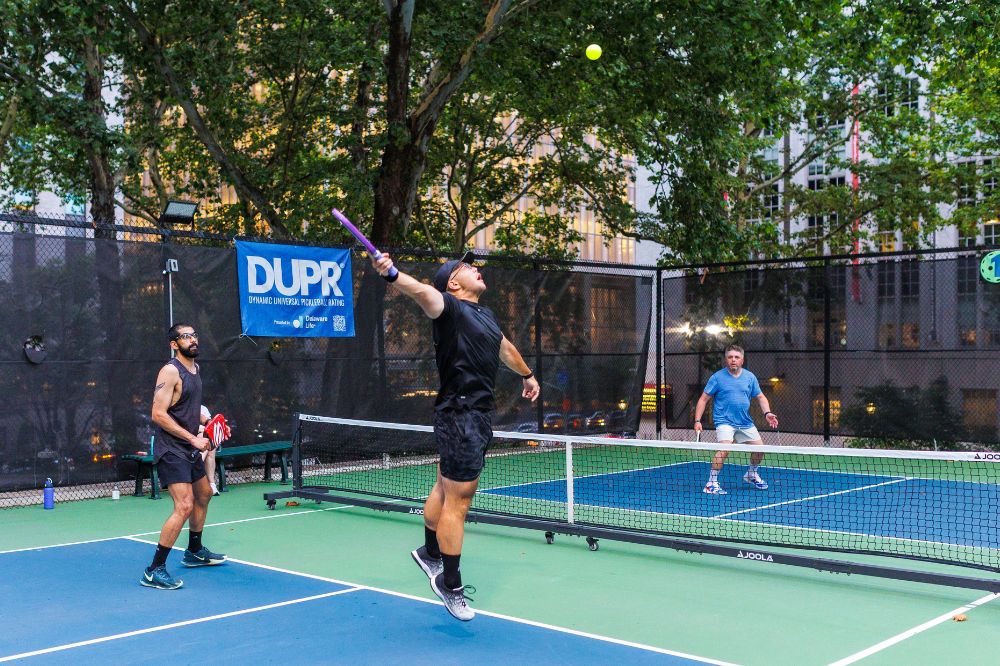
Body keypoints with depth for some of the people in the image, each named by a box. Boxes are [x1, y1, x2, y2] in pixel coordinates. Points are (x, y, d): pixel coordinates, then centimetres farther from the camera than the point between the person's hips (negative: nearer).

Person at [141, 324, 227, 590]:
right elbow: (159, 414, -22)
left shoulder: (195, 368, 12)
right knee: (184, 506, -18)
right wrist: (193, 438, -23)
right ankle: (154, 571, -12)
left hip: (190, 449, 10)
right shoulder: (170, 371, -16)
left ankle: (195, 551, 44)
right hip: (172, 450, -10)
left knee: (204, 494, 24)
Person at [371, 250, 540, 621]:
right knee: (458, 500, -3)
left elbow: (505, 348, 36)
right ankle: (450, 584, 9)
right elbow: (423, 291, -32)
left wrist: (526, 374, 52)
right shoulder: (451, 309, -10)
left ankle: (430, 552, 40)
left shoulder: (486, 315, 17)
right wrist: (391, 275, -53)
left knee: (447, 487, 23)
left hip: (479, 416, 9)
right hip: (460, 416, -9)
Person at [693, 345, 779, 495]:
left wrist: (767, 413, -5)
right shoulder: (717, 377, -5)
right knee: (724, 449, -27)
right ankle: (711, 483, -15)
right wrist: (697, 421, -10)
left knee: (759, 448, 8)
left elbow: (761, 397, 13)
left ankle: (751, 475, 38)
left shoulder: (750, 377, 6)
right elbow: (703, 399, -2)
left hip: (745, 423, 5)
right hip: (724, 421, -5)